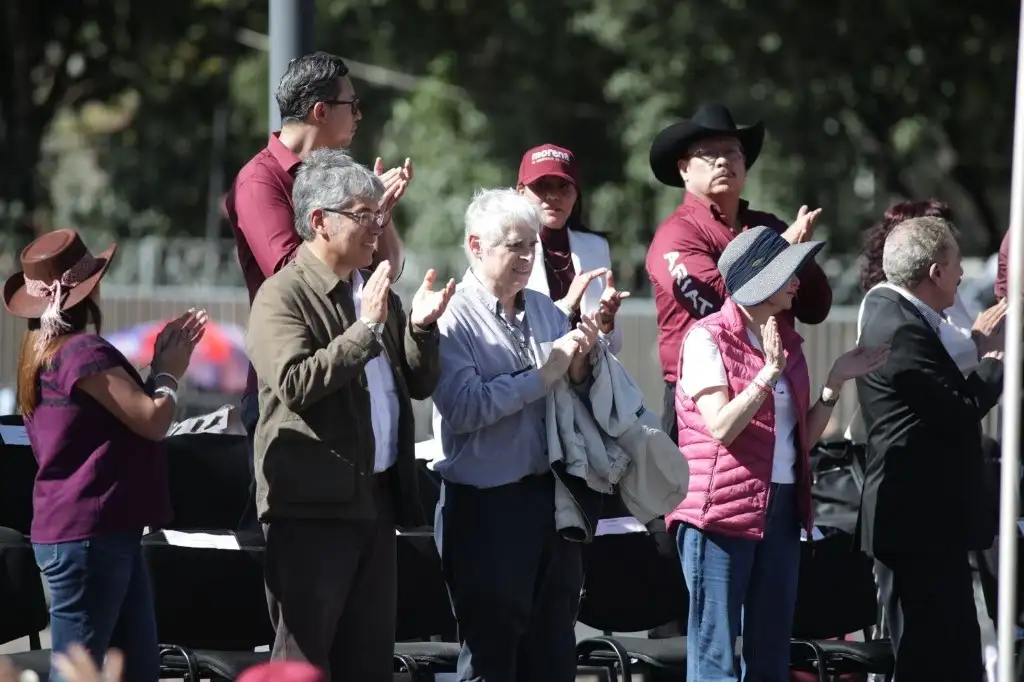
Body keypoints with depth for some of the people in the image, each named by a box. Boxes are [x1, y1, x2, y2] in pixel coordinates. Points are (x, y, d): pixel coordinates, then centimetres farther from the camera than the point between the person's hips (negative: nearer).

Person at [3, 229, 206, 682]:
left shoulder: (43, 354, 15)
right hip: (88, 536, -10)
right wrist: (169, 374, 2)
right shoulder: (82, 352, -16)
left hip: (106, 534, 10)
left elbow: (127, 414, 20)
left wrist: (158, 367, 13)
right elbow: (152, 421, -16)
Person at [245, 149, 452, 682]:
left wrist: (420, 328, -2)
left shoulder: (376, 291, 16)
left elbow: (420, 385, 17)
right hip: (313, 503, -8)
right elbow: (295, 383, -23)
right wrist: (367, 327, -22)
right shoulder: (282, 295, -8)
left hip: (376, 498, 8)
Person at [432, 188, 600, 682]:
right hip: (487, 506, -6)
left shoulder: (545, 310, 11)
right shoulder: (454, 319, -9)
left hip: (552, 496, 7)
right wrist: (542, 376, -17)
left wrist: (581, 367, -4)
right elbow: (464, 407, -22)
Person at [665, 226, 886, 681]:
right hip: (722, 507, -8)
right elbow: (722, 427, -17)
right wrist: (768, 375, -24)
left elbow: (804, 437, 15)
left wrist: (835, 383, 3)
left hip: (782, 507, 8)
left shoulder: (787, 340, 14)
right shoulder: (707, 339, -8)